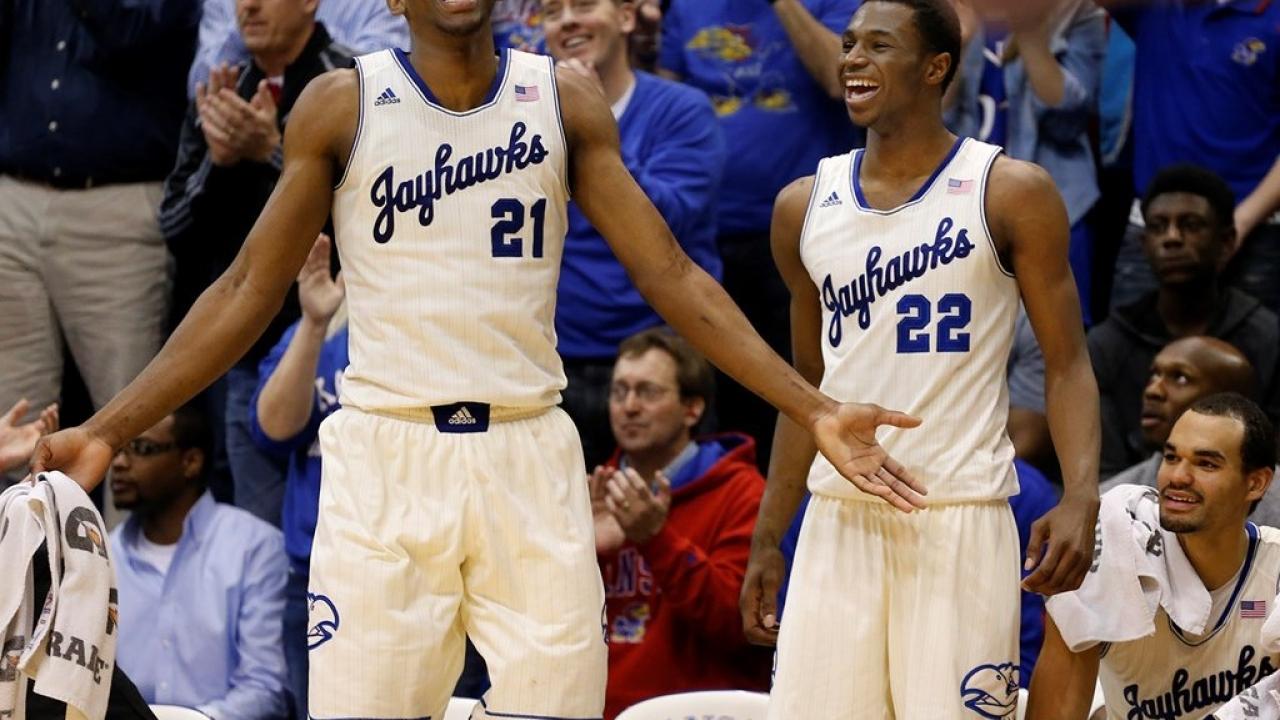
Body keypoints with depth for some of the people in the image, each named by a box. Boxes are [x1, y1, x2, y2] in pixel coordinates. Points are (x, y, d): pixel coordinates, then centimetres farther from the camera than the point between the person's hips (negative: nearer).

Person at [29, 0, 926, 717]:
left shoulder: (565, 103, 6)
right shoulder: (342, 107, 2)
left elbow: (671, 276, 6)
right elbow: (248, 292, 5)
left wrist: (813, 410, -2)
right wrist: (107, 431, -2)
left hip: (529, 459, 2)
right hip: (385, 457, -1)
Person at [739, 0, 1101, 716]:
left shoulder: (1012, 193, -2)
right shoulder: (805, 207, 11)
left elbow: (1068, 365, -3)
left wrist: (1081, 499, -19)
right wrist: (767, 539, 14)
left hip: (960, 518, -4)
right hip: (840, 516, 4)